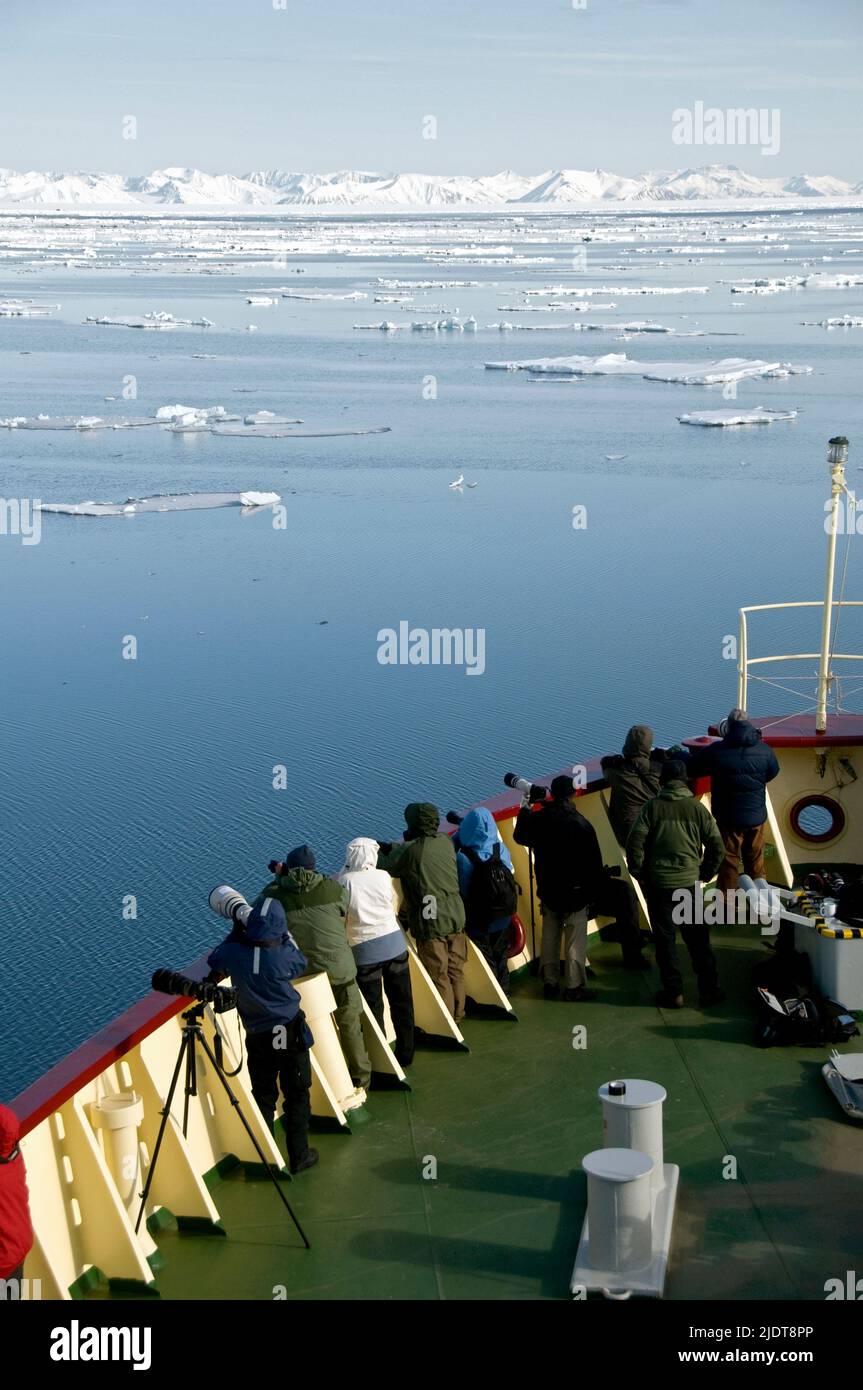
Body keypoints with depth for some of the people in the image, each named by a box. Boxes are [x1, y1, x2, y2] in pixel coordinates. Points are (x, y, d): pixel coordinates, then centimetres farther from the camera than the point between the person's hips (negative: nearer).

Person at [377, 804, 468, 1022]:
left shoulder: (410, 851, -18)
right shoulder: (445, 842, 1)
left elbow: (387, 867, -5)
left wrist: (378, 852, 15)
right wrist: (391, 848, 18)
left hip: (430, 923, -6)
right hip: (455, 917, 6)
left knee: (438, 975, 8)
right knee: (455, 969, 19)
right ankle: (458, 1013, 33)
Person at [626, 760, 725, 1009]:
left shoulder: (652, 806, -5)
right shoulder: (696, 807, 0)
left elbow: (635, 841, -12)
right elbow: (716, 845, 1)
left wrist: (639, 873, 1)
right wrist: (705, 874, 13)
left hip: (658, 883, -2)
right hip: (689, 882, 2)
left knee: (665, 939, 7)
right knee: (698, 938, 11)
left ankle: (673, 993, 7)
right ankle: (708, 990, 14)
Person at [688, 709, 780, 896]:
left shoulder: (716, 751, -15)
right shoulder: (764, 750, -6)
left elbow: (693, 769, -5)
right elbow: (772, 773, 11)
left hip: (729, 817, -3)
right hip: (757, 816, 3)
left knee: (728, 861, 6)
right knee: (755, 860, 17)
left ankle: (726, 902, 7)